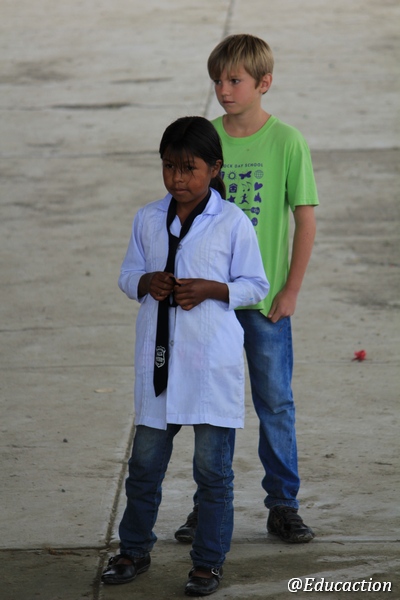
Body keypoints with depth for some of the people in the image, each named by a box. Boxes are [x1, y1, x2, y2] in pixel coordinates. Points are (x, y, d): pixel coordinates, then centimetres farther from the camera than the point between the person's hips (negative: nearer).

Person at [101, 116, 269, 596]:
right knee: (145, 460, 11)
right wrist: (146, 283, -10)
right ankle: (134, 549, 27)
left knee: (212, 467, 4)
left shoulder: (233, 223, -6)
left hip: (213, 362, -3)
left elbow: (255, 285, -1)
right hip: (157, 357, 3)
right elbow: (128, 274, 13)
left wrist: (211, 289, -17)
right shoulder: (147, 220, 5)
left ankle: (209, 561, 16)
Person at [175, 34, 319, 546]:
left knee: (275, 402, 5)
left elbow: (305, 219, -5)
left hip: (265, 297, -2)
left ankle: (283, 505, 16)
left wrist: (290, 290, -6)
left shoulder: (287, 142, -8)